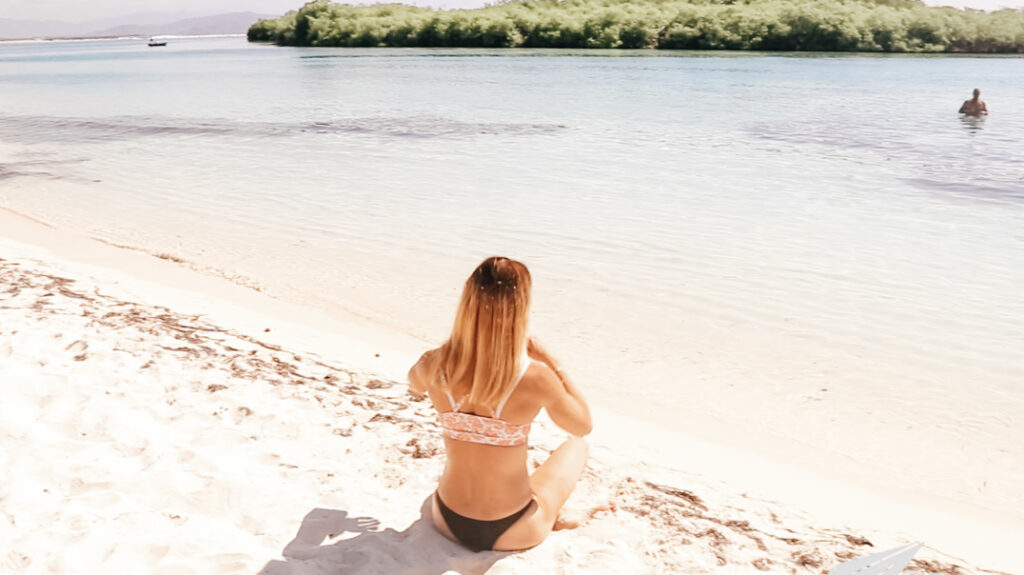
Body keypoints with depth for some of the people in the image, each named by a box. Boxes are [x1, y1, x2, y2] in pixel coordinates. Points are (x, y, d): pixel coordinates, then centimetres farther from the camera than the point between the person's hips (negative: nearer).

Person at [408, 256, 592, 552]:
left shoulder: (433, 366, -17)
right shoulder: (535, 377, -27)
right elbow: (583, 426, -6)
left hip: (448, 522, 4)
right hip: (511, 533, -3)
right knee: (577, 446, 25)